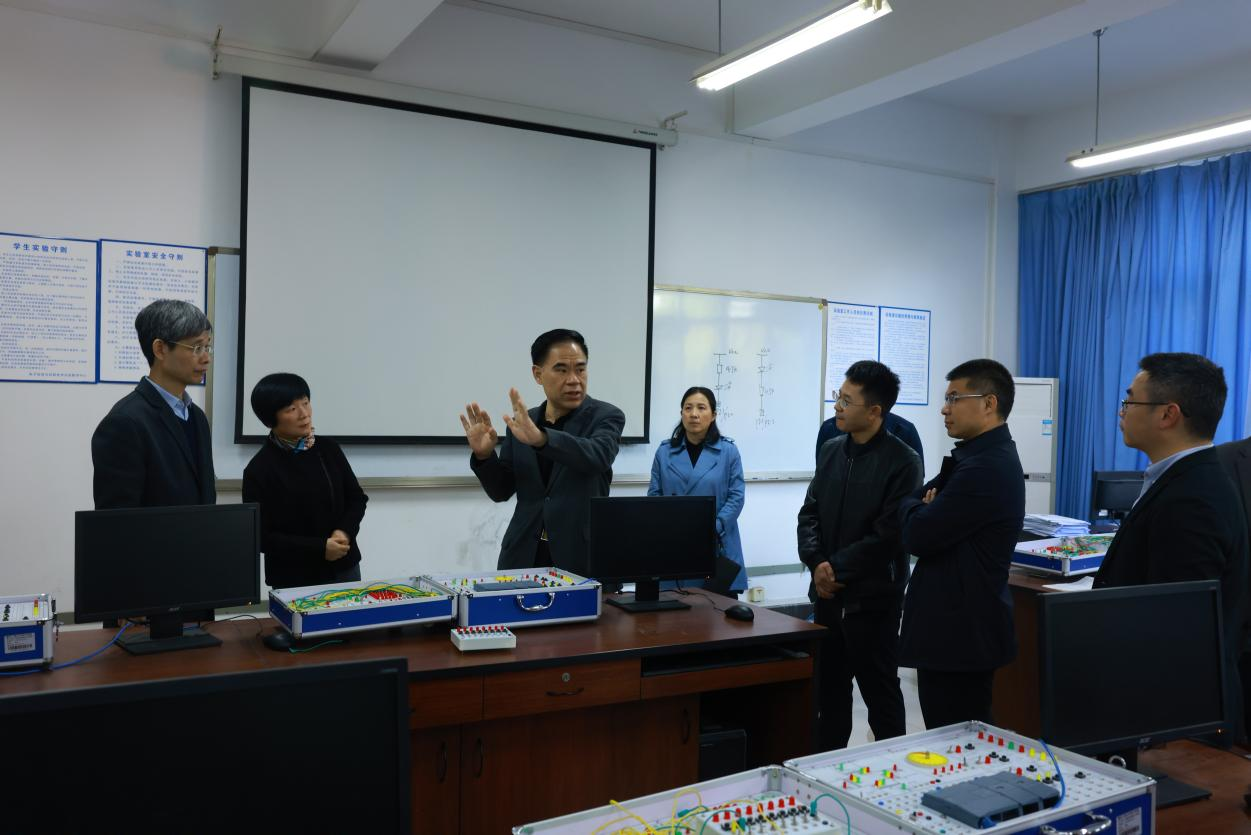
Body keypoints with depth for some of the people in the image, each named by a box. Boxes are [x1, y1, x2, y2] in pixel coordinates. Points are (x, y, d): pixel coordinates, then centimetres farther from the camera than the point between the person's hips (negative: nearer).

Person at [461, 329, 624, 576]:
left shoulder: (606, 416, -4)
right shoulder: (522, 422, 8)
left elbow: (598, 456, -26)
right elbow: (501, 490, 10)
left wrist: (540, 438, -41)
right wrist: (484, 454, -10)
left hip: (582, 558, -3)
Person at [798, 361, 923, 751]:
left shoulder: (902, 461, -12)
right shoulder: (831, 450, 7)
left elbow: (888, 535, -17)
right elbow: (809, 513, 7)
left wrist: (837, 568, -15)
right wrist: (817, 564, -9)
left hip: (872, 598, -6)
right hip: (827, 594, 6)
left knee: (879, 692, 9)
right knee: (830, 688, 17)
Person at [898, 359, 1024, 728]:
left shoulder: (986, 468, -22)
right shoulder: (987, 455, 12)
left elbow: (917, 535, -20)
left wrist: (915, 505, -1)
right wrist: (926, 507, -8)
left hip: (960, 631, -10)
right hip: (965, 626, 10)